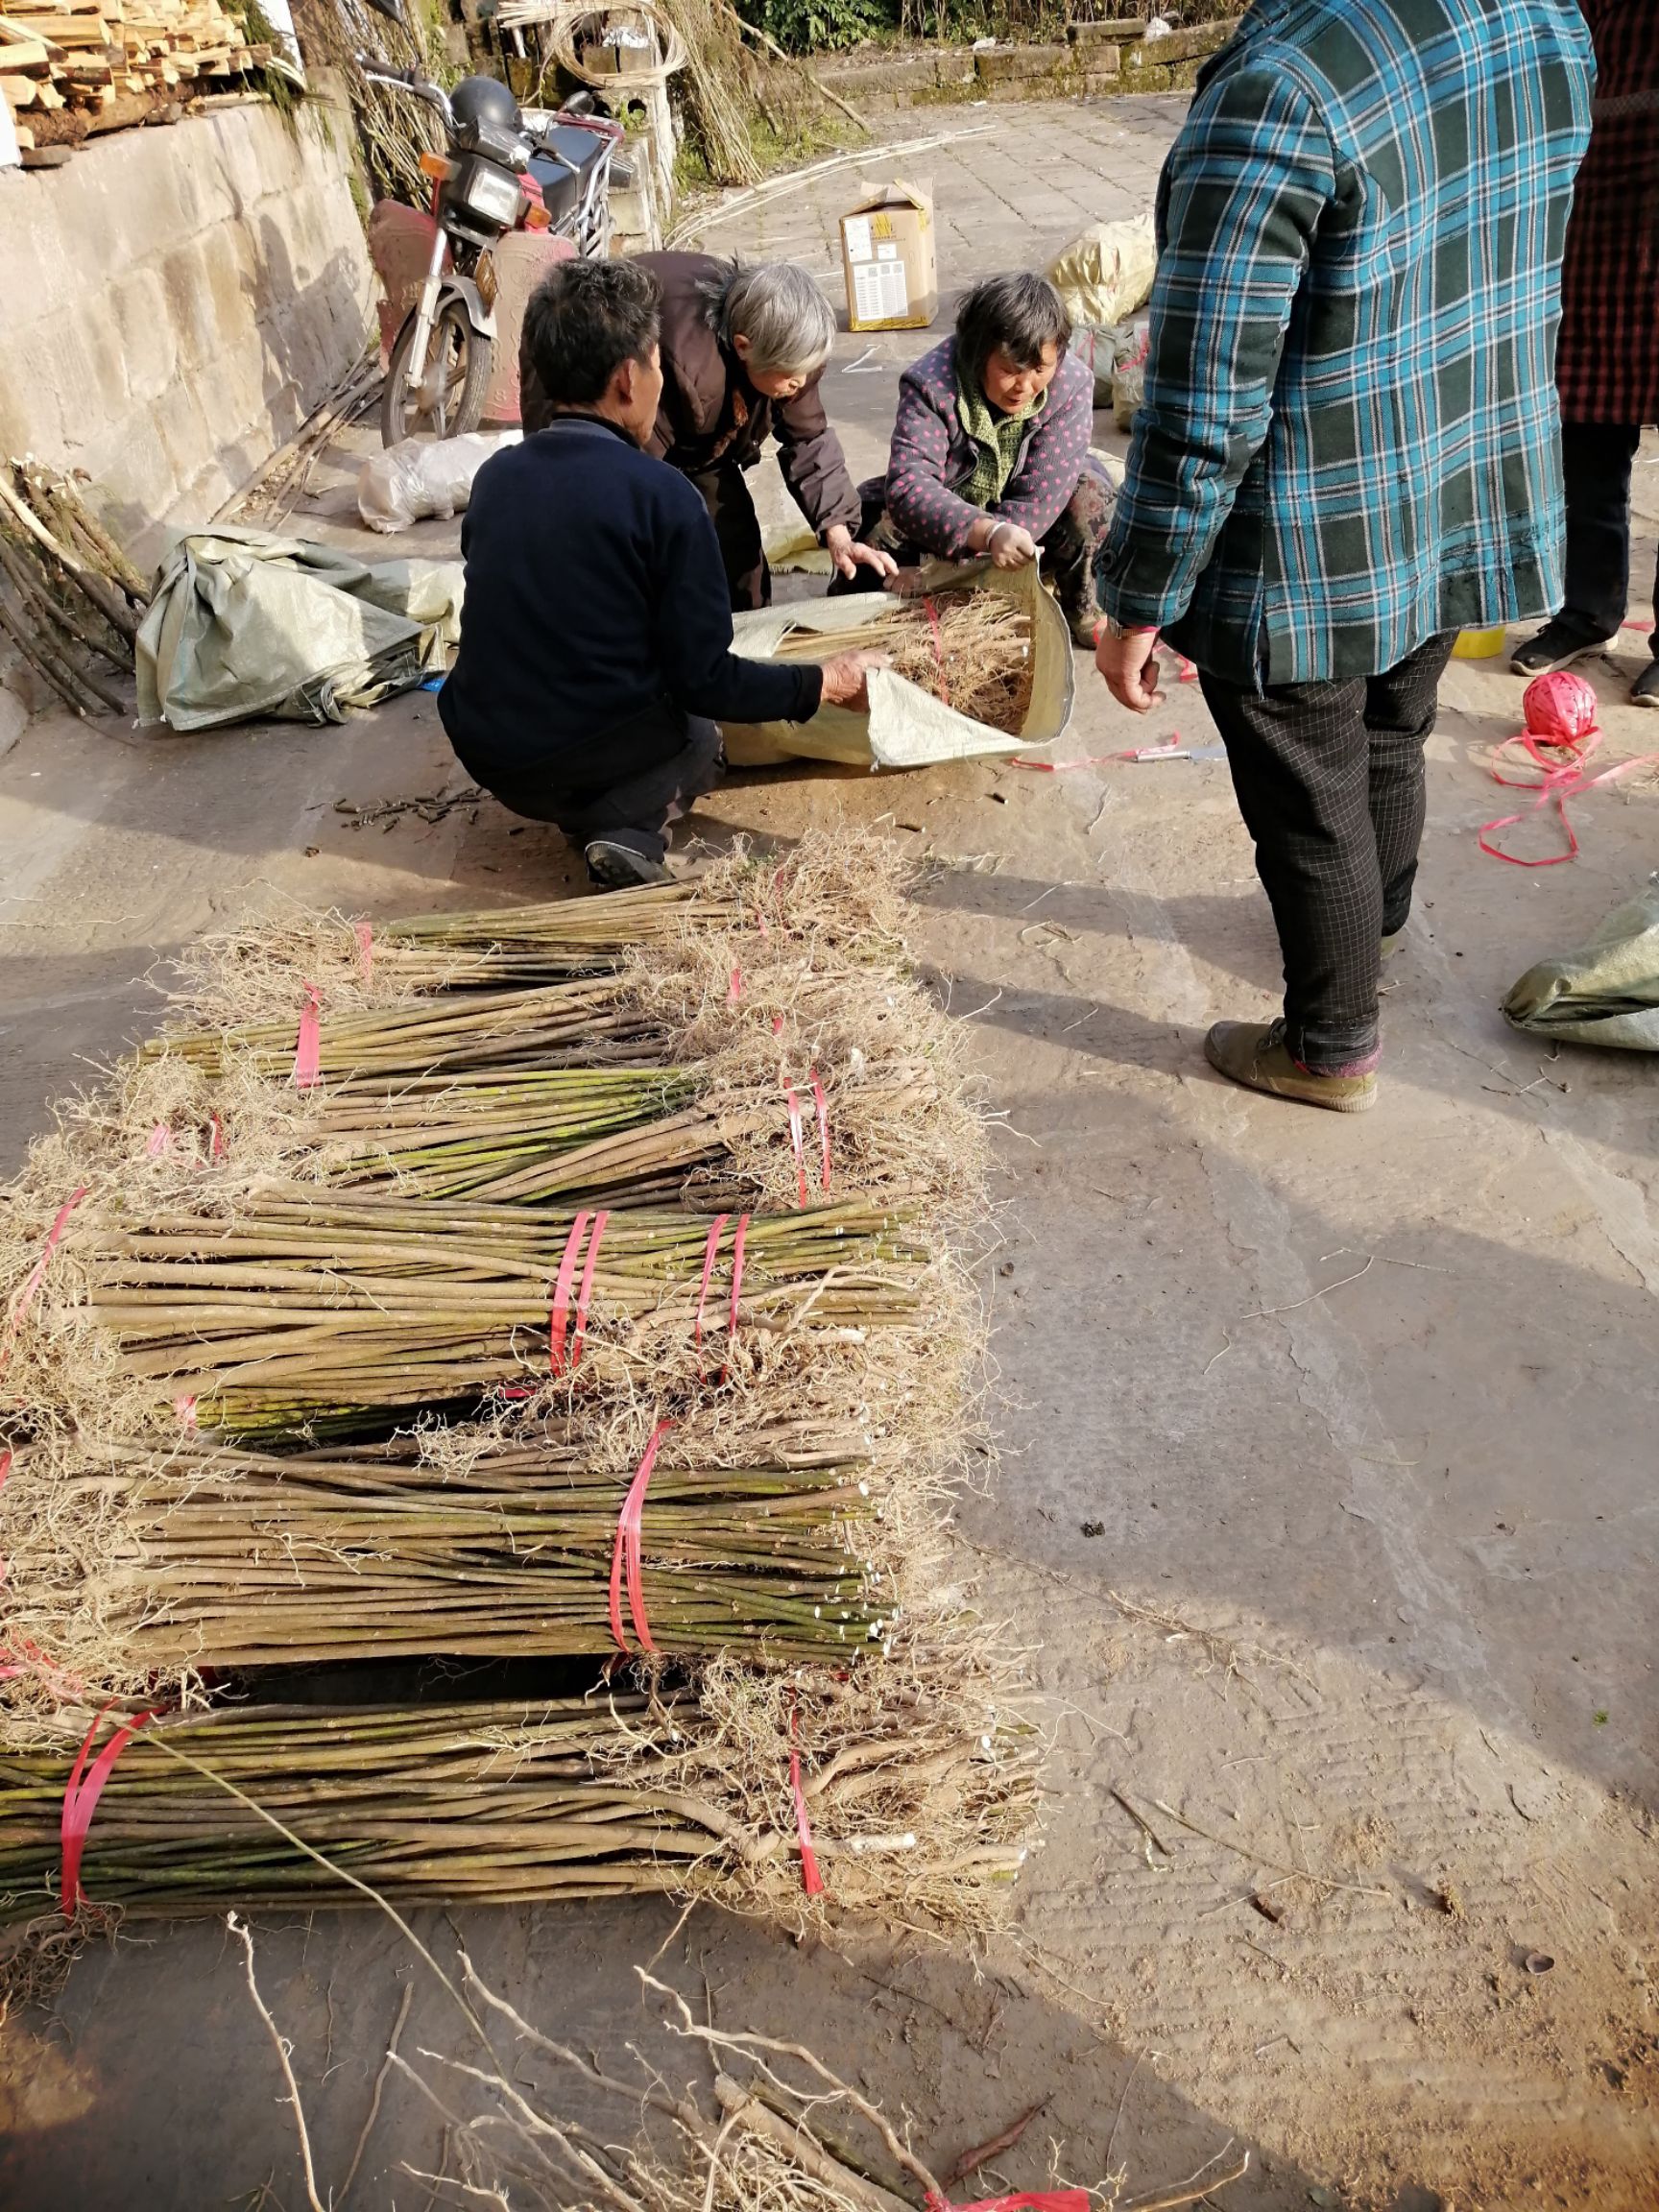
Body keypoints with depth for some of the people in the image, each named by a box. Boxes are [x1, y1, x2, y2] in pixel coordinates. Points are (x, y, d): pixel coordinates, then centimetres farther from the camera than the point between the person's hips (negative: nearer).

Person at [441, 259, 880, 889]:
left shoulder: (494, 476, 2)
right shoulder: (663, 497, -15)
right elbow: (704, 682, -13)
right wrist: (827, 683, 1)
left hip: (484, 756, 6)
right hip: (586, 756, -5)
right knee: (699, 735, 26)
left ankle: (592, 815, 4)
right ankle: (628, 822, -3)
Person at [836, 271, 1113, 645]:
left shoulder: (1072, 383, -23)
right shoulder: (931, 383, -28)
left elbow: (1043, 493, -29)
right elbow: (908, 484, -40)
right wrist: (988, 533, -57)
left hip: (1026, 523, 1)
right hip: (948, 514, -1)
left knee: (1091, 492, -26)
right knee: (872, 514, -29)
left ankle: (1082, 605, -2)